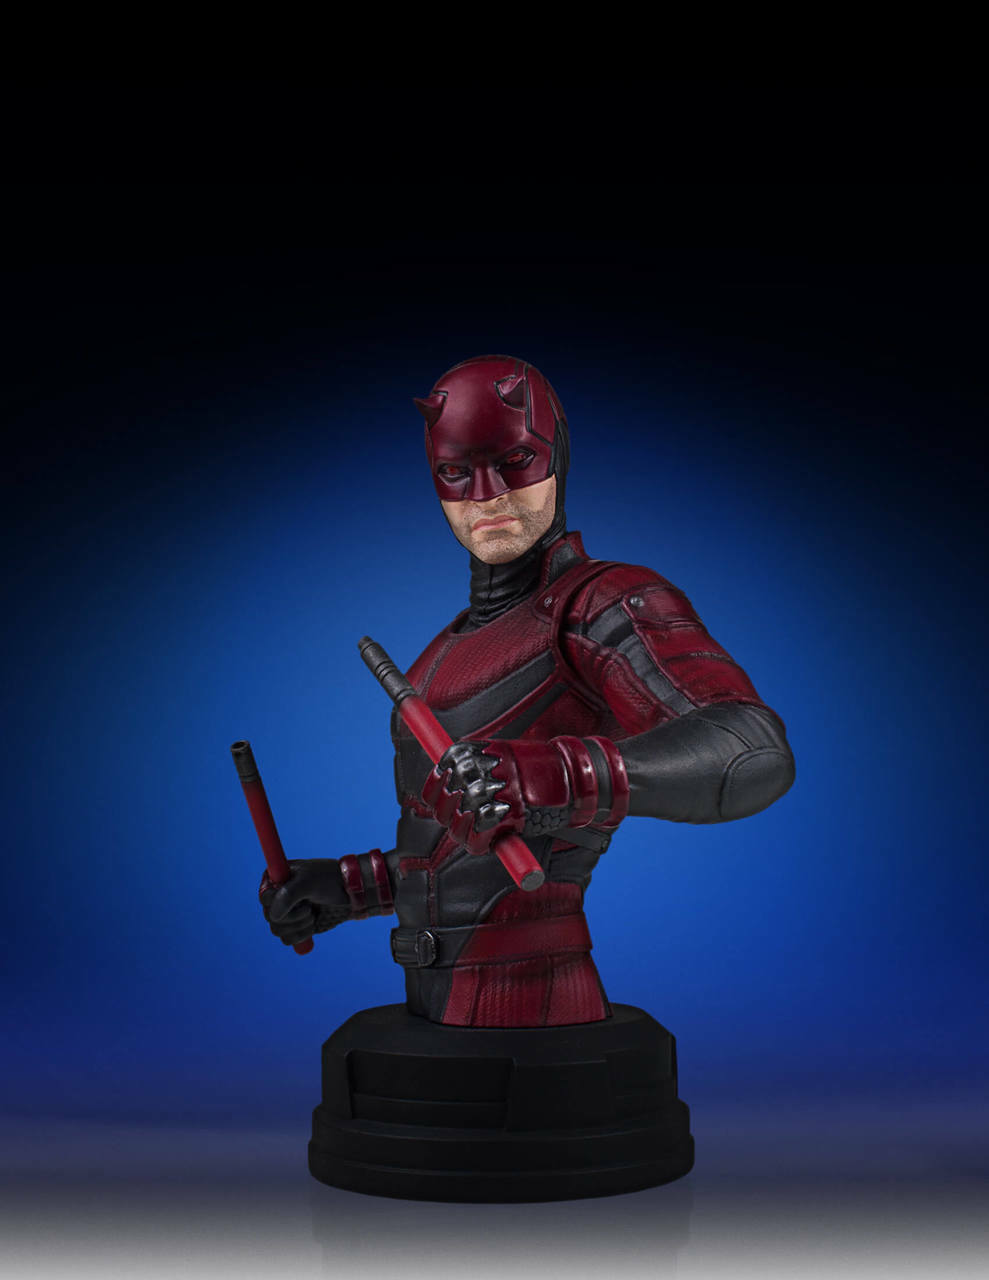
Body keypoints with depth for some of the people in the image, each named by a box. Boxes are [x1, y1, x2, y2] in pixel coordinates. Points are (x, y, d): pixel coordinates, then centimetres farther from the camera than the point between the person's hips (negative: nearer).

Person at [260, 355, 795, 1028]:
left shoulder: (609, 605, -10)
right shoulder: (476, 637, 18)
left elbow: (754, 754, -29)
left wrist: (550, 777, -42)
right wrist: (350, 887, 17)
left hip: (522, 1019, -9)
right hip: (445, 1002, 9)